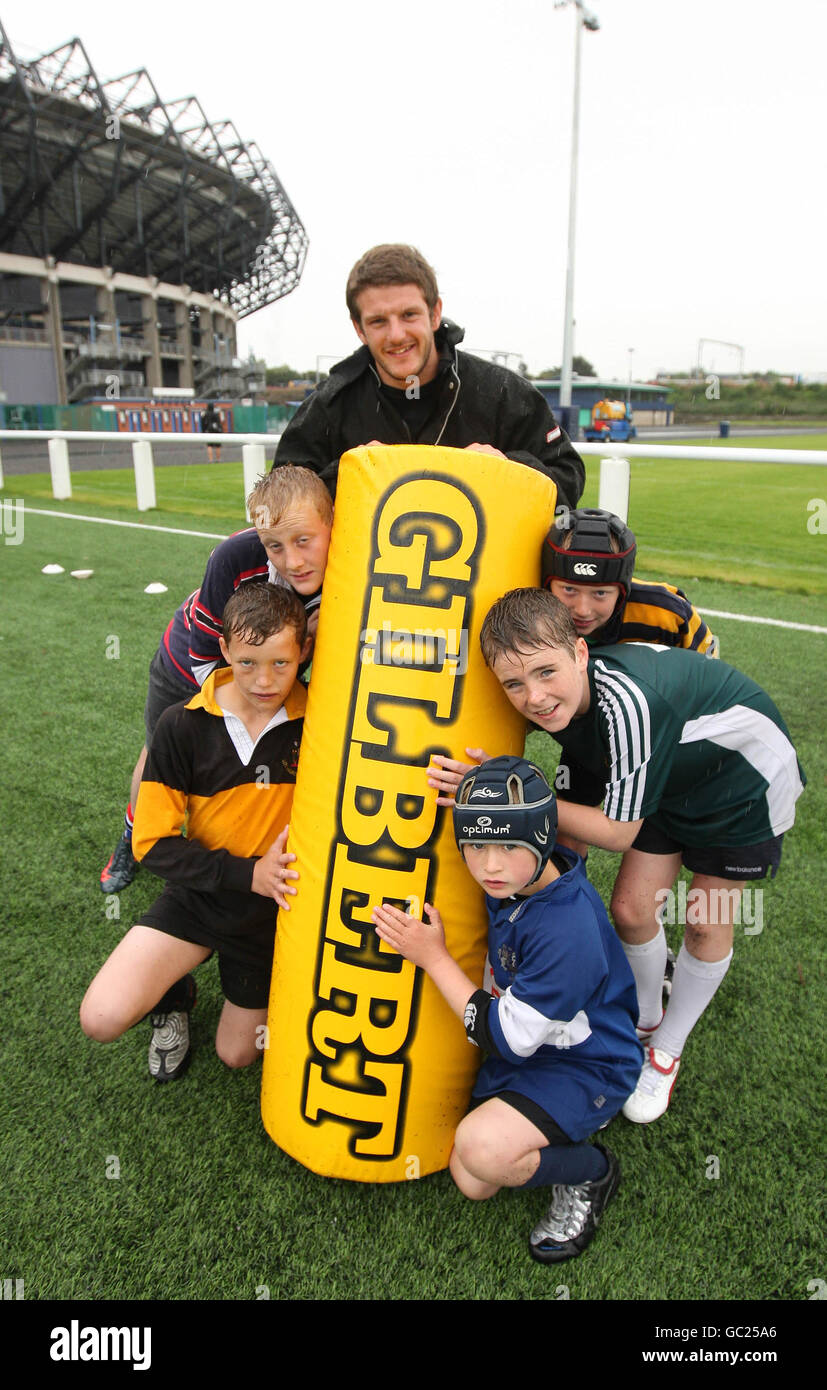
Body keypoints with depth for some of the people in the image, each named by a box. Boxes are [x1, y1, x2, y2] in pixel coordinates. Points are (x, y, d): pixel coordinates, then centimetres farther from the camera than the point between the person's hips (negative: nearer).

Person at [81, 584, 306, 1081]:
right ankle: (175, 995, 15)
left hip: (272, 909, 0)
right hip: (197, 898, 0)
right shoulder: (184, 726, -16)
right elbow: (154, 843, -14)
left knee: (237, 1054, 15)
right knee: (102, 1018, -19)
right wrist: (246, 873, -24)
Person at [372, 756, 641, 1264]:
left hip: (587, 1067, -8)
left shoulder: (568, 930, -35)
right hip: (530, 1049, 8)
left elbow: (506, 1037, -26)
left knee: (483, 1149, -31)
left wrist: (433, 956, -24)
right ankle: (566, 1122, 27)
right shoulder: (512, 885, -11)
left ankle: (590, 1172, -2)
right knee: (472, 1185, 11)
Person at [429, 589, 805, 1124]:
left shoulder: (625, 700, -44)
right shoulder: (560, 699, -23)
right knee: (632, 908, 2)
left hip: (744, 781, -5)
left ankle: (668, 1049, 29)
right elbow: (583, 771, -2)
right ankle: (643, 1022, 31)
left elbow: (619, 832, -33)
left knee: (707, 924, 5)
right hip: (666, 778, 5)